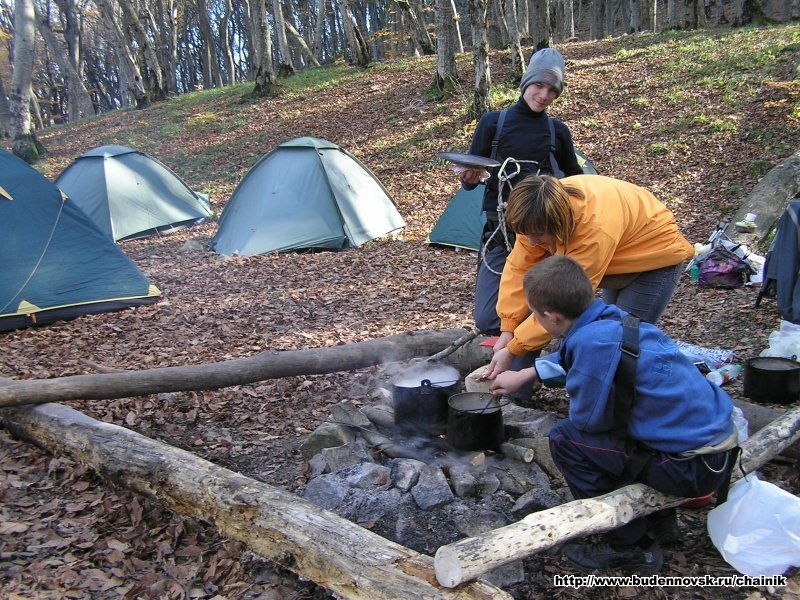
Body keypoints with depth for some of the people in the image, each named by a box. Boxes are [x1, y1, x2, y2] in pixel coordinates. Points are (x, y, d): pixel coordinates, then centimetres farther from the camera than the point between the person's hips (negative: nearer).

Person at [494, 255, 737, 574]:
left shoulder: (594, 340, -24)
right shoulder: (611, 317, 3)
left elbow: (587, 417, -15)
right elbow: (569, 358, 23)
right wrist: (522, 375, 33)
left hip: (694, 466, -9)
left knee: (566, 439, -6)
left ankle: (634, 545, 6)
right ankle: (659, 514, 28)